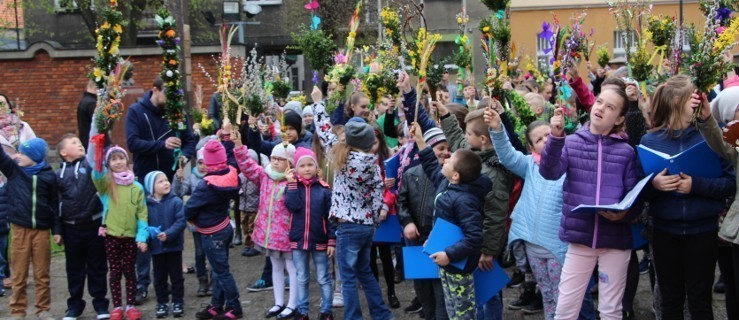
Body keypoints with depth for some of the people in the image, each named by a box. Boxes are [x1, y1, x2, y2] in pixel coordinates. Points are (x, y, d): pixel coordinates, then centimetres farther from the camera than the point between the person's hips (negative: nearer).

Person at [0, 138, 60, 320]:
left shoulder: (49, 176, 0)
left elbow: (54, 205, 4)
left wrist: (57, 230, 2)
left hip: (41, 230, -1)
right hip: (19, 229, 1)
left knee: (42, 274, 7)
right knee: (19, 275, 5)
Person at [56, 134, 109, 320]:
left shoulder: (91, 164, 1)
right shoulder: (59, 175, 4)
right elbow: (56, 203, 7)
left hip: (94, 225, -1)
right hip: (71, 228, 1)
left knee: (97, 266, 8)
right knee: (74, 268, 13)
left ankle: (100, 303, 18)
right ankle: (75, 304, 24)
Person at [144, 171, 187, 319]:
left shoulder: (176, 202, -9)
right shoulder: (147, 204, -5)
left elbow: (181, 222, -14)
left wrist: (168, 234, -25)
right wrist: (147, 231, -21)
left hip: (174, 246, -2)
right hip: (156, 247, 2)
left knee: (176, 276, 8)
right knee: (159, 278, 12)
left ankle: (178, 302, 20)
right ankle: (162, 303, 24)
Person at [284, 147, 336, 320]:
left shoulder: (324, 188, -5)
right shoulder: (292, 186, 1)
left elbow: (331, 216, -4)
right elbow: (293, 206, -17)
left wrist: (332, 240, -7)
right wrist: (292, 184, -16)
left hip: (320, 241, -2)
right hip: (298, 241, 2)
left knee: (323, 279, 8)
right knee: (301, 279, 13)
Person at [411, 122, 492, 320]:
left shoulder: (464, 200, -28)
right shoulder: (447, 183, 2)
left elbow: (474, 237, -30)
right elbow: (433, 169, 23)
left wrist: (450, 255, -28)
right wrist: (420, 141, 20)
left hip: (457, 264, -10)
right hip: (446, 260, 10)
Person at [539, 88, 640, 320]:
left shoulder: (626, 151, 1)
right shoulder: (572, 142, 1)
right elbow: (549, 172, -14)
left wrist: (624, 213, -19)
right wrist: (556, 137, -28)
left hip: (616, 239, 0)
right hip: (580, 237, 0)